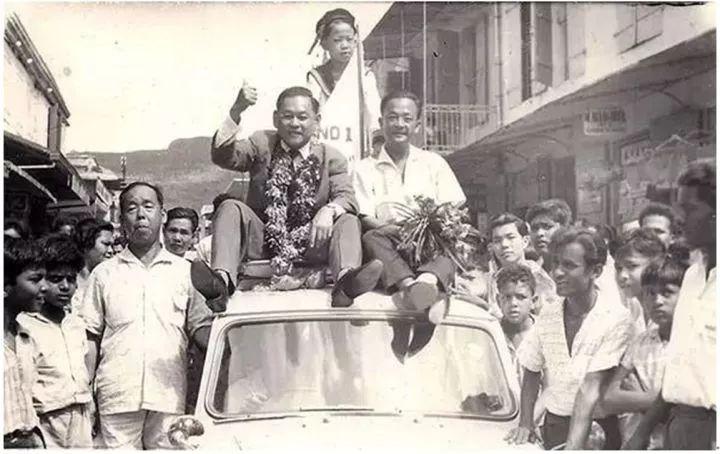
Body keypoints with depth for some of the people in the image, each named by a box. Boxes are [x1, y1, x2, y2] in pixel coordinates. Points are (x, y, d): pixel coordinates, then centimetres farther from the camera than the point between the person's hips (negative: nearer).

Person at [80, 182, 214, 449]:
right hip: (117, 397, 0)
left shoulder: (184, 271, 11)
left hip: (168, 396, 0)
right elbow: (91, 337, 10)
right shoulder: (104, 274, 11)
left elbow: (201, 326, 9)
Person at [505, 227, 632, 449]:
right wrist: (526, 424, 0)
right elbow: (531, 374, 12)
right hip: (553, 426, 3)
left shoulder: (615, 318, -12)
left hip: (596, 429, -3)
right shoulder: (547, 315, 4)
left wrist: (572, 447, -23)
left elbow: (591, 388, -18)